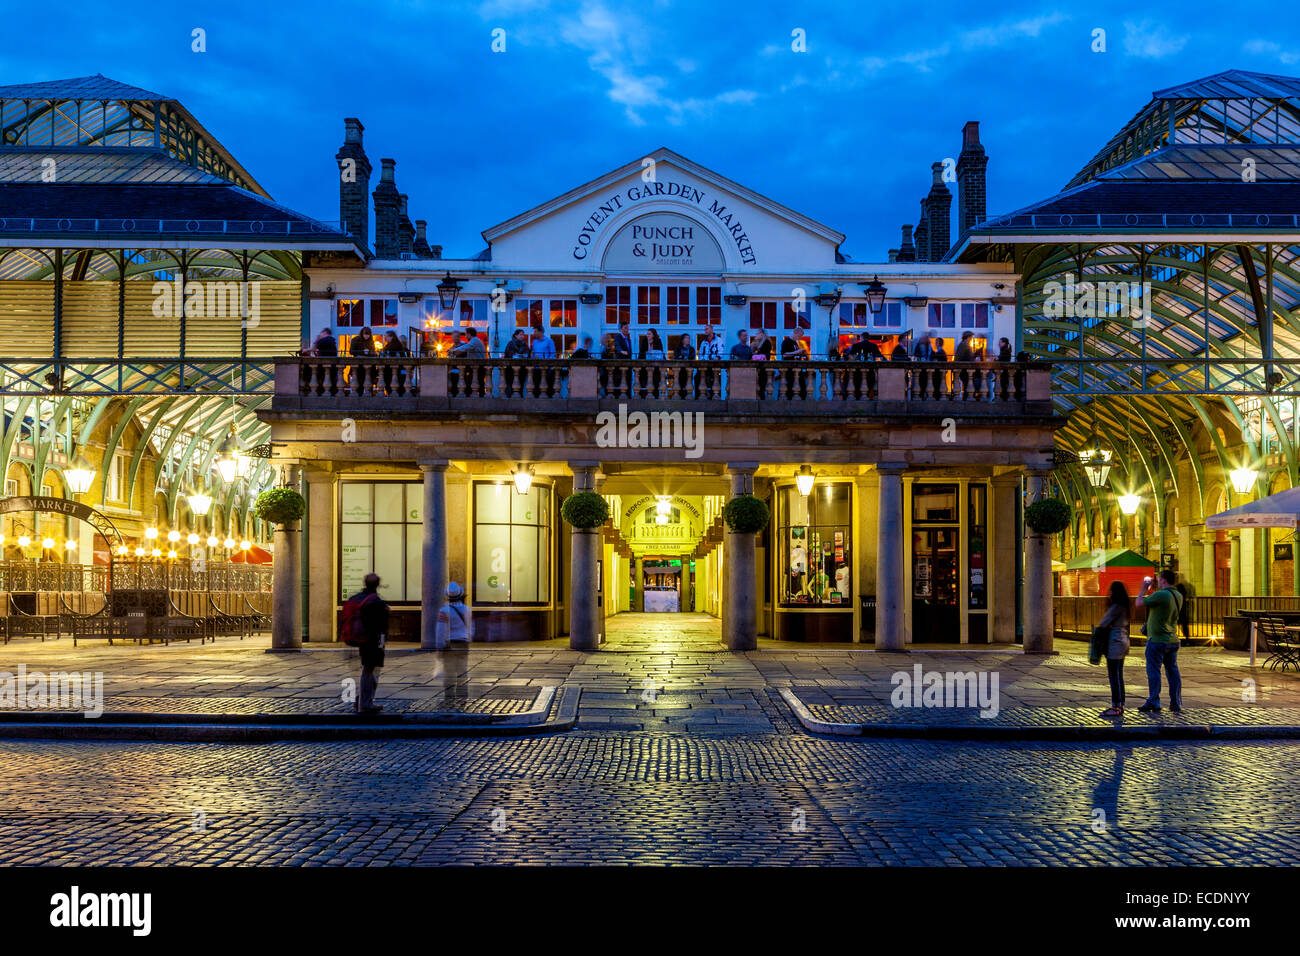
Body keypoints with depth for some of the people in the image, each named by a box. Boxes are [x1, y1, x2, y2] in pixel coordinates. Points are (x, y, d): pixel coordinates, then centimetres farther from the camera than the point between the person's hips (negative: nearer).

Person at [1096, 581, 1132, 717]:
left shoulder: (1116, 607, -16)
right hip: (1122, 640, 10)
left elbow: (1102, 624, -14)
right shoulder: (1124, 606, 14)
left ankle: (1116, 707, -6)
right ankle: (1119, 706, 16)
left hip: (1116, 643, -10)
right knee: (1117, 676, 13)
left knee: (1114, 676, -7)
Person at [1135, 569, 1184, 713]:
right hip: (1172, 640, 7)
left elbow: (1139, 603, -11)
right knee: (1173, 671, 10)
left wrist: (1143, 589, 4)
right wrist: (1152, 590, 25)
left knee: (1153, 671, 0)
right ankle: (1176, 704, 13)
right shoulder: (1178, 596, 6)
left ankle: (1153, 703, 2)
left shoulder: (1161, 595, -19)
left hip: (1157, 640, -7)